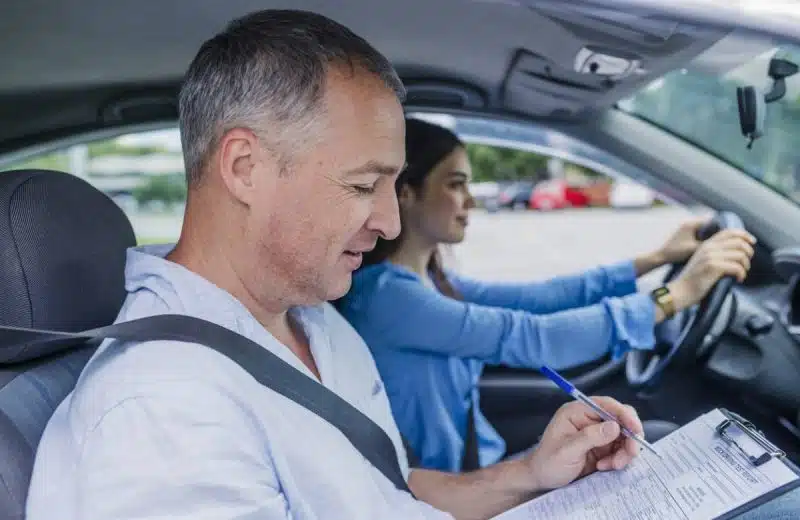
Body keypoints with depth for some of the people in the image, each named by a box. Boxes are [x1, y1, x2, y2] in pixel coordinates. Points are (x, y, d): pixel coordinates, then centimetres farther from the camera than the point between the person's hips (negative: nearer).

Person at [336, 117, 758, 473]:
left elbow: (538, 299, 5)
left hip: (481, 469, 8)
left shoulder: (430, 281, 5)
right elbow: (529, 338, -29)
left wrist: (656, 259, 2)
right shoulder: (383, 294, -23)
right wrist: (676, 294, -26)